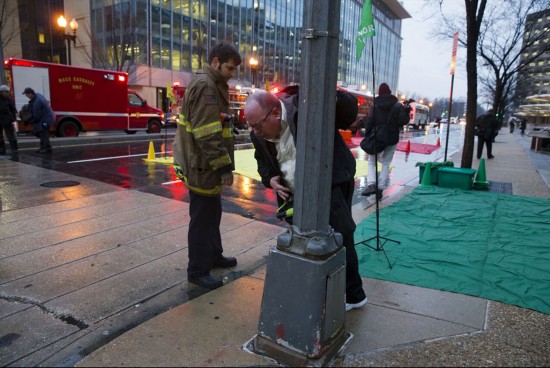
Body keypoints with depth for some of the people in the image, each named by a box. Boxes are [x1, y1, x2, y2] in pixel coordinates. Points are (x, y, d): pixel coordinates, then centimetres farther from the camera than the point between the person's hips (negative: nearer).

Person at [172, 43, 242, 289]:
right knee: (202, 219, -1)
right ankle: (197, 271, 11)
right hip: (203, 167, -11)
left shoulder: (213, 85, 18)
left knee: (212, 214, 20)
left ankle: (214, 256, 36)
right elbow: (207, 134, -25)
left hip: (208, 165, 11)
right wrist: (224, 166, -23)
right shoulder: (205, 86, -17)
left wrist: (222, 164, 19)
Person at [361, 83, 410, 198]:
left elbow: (369, 122, -7)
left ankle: (371, 184, -12)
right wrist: (407, 112, 10)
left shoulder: (375, 105, -3)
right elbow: (403, 121, -7)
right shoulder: (398, 105, -1)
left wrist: (367, 136, 0)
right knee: (386, 163, 10)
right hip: (392, 139, 1)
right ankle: (381, 188, 3)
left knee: (372, 161, 9)